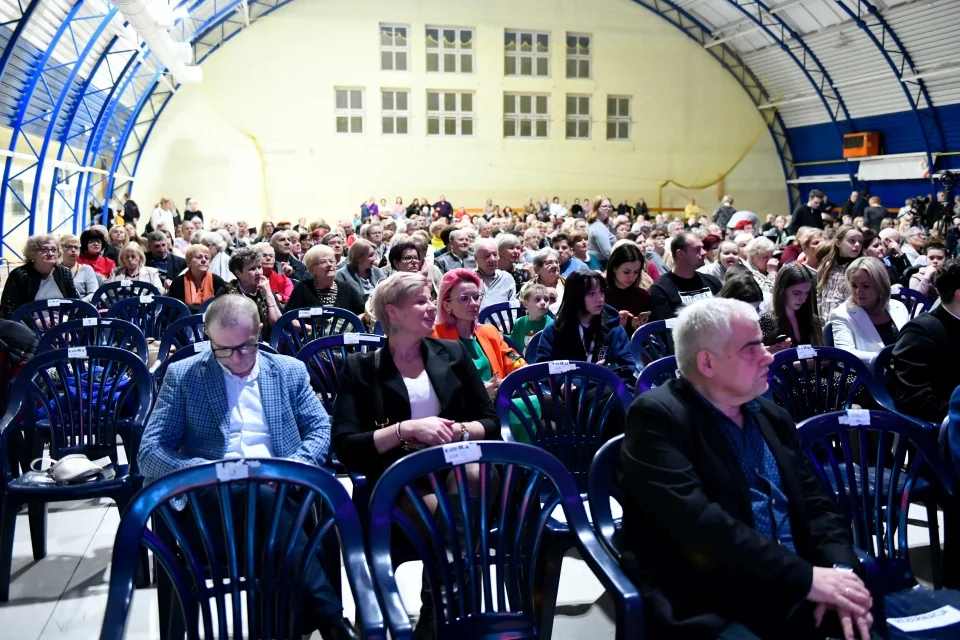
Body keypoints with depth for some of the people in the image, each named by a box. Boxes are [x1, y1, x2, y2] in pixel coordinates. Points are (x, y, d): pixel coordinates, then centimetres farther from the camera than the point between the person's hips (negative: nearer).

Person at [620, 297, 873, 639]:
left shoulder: (772, 416, 13)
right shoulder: (657, 416, -10)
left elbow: (816, 503, 12)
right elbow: (697, 523, -20)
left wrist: (839, 569, -8)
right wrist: (806, 577, -20)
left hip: (797, 596, 6)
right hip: (709, 609, -6)